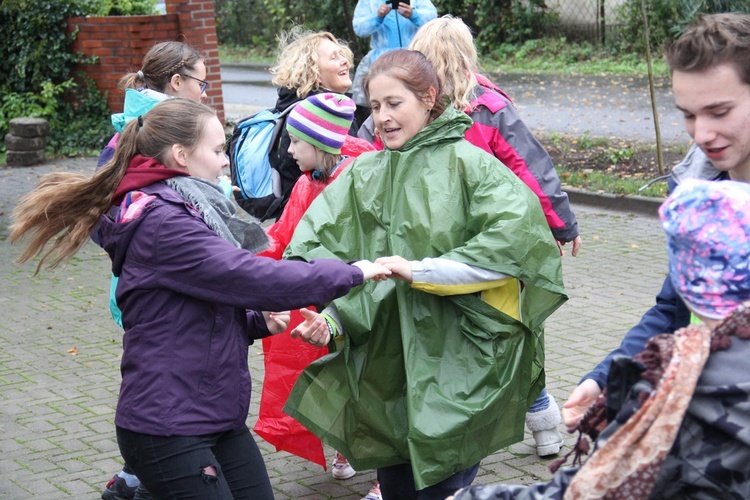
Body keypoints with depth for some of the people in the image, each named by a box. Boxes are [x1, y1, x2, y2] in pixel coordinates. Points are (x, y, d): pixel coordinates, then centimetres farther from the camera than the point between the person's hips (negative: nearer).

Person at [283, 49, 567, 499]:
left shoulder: (468, 164, -7)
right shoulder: (363, 174, 7)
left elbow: (516, 238, -22)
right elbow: (312, 249, 1)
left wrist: (420, 271, -21)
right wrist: (329, 318, -18)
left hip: (456, 369, -5)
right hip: (383, 367, 5)